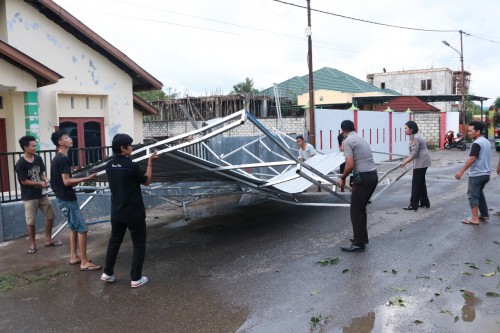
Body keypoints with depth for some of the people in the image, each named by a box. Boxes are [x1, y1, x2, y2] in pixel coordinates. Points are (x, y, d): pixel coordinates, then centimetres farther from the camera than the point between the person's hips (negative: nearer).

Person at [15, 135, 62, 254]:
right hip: (29, 197, -6)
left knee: (50, 215, 11)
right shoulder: (20, 164, -17)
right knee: (31, 222, 1)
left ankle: (48, 240, 24)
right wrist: (40, 184, -15)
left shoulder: (38, 158, 1)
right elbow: (24, 181, -14)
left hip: (41, 194, 6)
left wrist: (46, 180, -10)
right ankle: (32, 244, 16)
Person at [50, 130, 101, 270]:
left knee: (74, 228, 18)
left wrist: (80, 180, 16)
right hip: (67, 199, -10)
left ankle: (74, 257, 25)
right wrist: (86, 178, -20)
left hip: (64, 198, 10)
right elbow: (66, 181, -23)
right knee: (82, 229, -8)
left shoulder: (57, 158, 13)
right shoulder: (63, 159, -18)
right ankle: (84, 262, -5)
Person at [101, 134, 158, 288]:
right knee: (139, 244, 7)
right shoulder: (132, 166, -20)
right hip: (134, 213, -6)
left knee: (114, 241, 21)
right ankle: (136, 278, 10)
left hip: (117, 212, 6)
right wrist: (150, 162, 1)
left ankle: (107, 273, 30)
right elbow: (146, 181, -5)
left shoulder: (109, 166, 0)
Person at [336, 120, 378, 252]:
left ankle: (358, 243, 5)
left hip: (363, 178, -9)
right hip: (373, 175, 9)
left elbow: (350, 165, -17)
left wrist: (342, 178, -1)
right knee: (361, 208, 20)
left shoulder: (347, 141, -8)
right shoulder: (361, 139, 18)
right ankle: (362, 237, 29)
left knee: (356, 210, 0)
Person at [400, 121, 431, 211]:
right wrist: (406, 160, 17)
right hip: (422, 162, 10)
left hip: (421, 163, -10)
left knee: (416, 183, -6)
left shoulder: (415, 139, -19)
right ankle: (425, 202, 26)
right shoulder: (414, 137, 13)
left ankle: (413, 205, -2)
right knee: (421, 183, 17)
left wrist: (404, 163, -20)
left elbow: (414, 154, -22)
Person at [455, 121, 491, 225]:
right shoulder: (487, 142, 12)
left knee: (473, 196, -2)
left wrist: (461, 171, -26)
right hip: (486, 173, 9)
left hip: (476, 174, -9)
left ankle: (475, 219, -2)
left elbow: (472, 159, -25)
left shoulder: (476, 143, -18)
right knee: (479, 193, 22)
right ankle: (484, 215, 27)